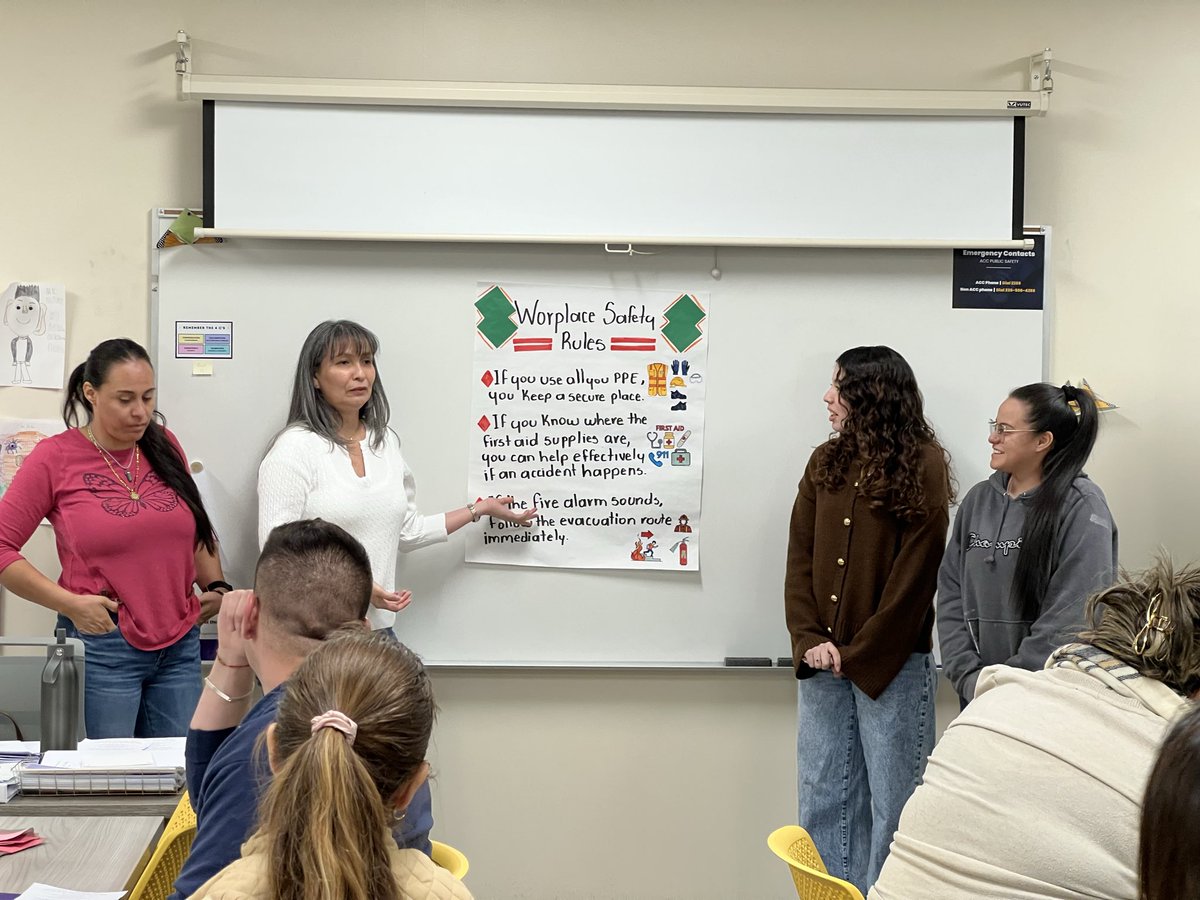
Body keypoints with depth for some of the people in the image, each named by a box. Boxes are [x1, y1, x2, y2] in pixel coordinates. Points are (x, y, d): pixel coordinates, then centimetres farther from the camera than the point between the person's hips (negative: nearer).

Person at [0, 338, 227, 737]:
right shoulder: (55, 457, -4)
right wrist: (69, 603, -13)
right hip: (103, 647, -4)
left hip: (181, 645, 4)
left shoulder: (164, 446, 8)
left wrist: (216, 587, 8)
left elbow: (198, 529, 22)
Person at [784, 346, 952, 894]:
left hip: (889, 664, -5)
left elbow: (914, 575, -11)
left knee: (892, 802, 2)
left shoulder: (923, 467, -6)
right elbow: (800, 557, 7)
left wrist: (858, 656, -11)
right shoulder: (825, 462, 10)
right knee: (824, 798, 10)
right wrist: (809, 639, -6)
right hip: (823, 661, 5)